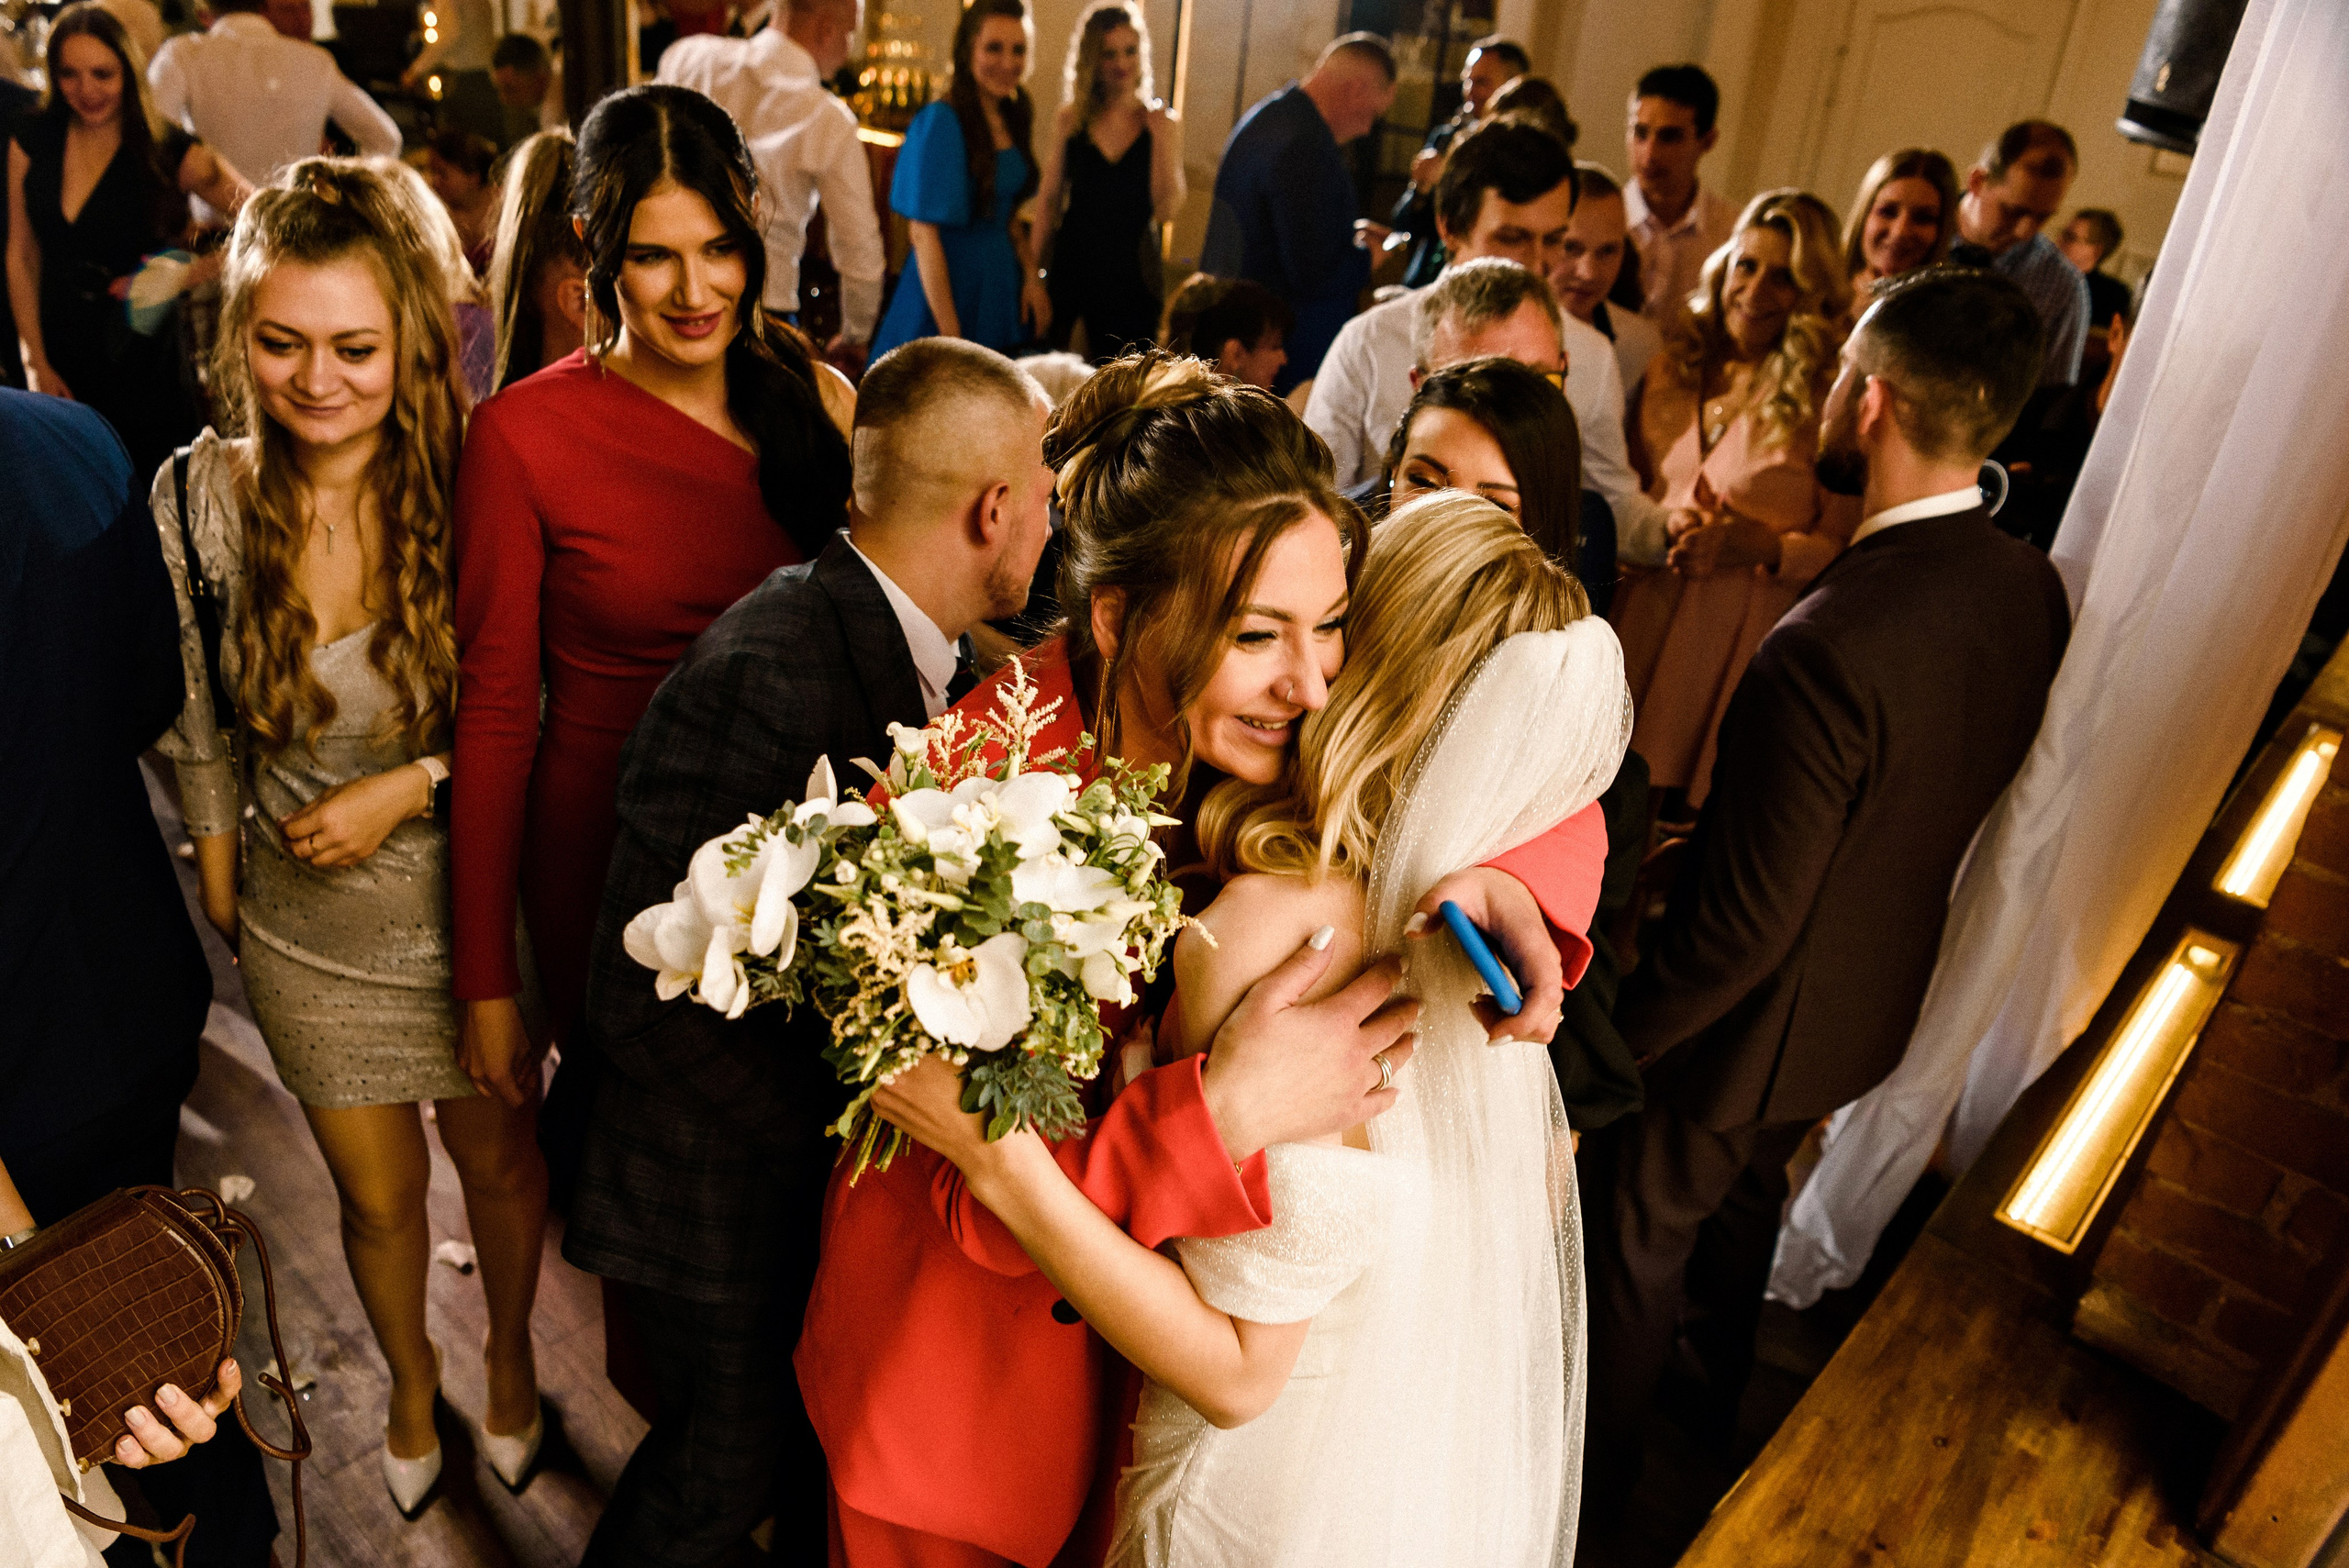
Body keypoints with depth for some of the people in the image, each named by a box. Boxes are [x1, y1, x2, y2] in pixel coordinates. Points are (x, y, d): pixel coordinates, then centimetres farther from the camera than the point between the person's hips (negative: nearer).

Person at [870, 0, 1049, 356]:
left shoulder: (1011, 120, 8)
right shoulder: (941, 122, -15)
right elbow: (924, 233, -19)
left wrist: (1031, 276, 1)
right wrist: (949, 334, -22)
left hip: (1002, 285, 7)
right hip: (951, 284, -7)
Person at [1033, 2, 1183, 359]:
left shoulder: (1163, 123, 0)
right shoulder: (1070, 121, 1)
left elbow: (1167, 211, -7)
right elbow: (1048, 200, 3)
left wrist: (1162, 137, -14)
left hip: (1133, 274, 0)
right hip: (1072, 262, 0)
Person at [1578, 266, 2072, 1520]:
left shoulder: (1827, 646, -37)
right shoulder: (2035, 593, -11)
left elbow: (1741, 924, -30)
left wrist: (1615, 1040, -15)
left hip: (1761, 1020, -8)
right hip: (1882, 1001, 8)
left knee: (1638, 1231, 17)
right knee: (1749, 1188, 33)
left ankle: (1595, 1463, 42)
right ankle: (1722, 1381, 60)